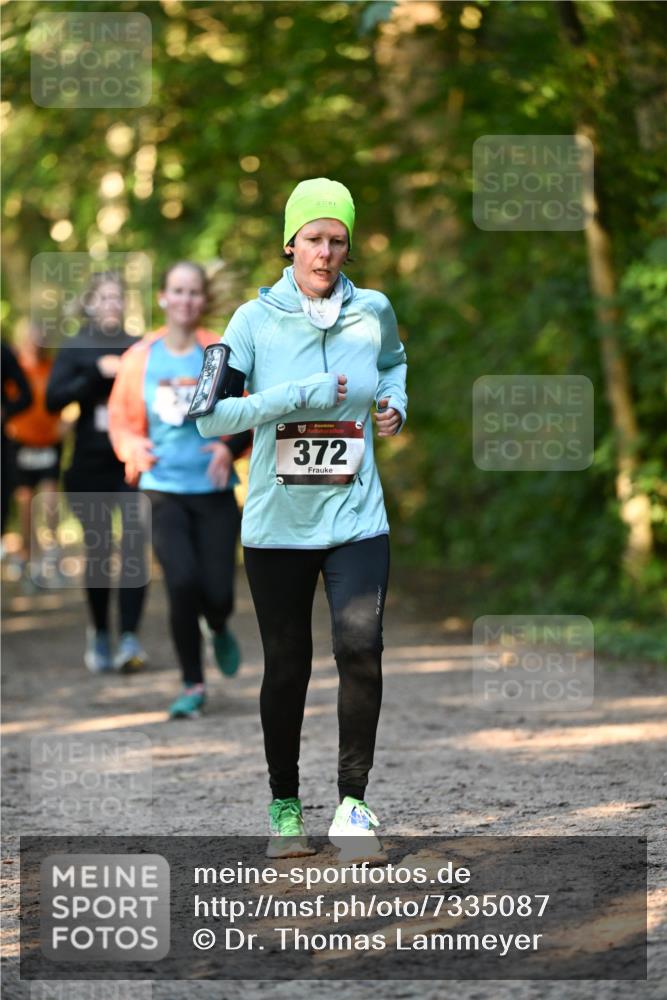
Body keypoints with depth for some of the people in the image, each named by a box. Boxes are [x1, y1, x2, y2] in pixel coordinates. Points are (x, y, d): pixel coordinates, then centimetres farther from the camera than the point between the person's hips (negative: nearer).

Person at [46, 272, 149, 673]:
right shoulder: (76, 350, 4)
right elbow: (53, 398, -7)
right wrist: (98, 373, -15)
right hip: (92, 466, 0)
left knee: (134, 544, -13)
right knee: (98, 550, 7)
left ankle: (130, 638, -12)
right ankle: (100, 635, 24)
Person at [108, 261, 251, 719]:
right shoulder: (140, 358, 1)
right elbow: (121, 419, 11)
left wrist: (231, 447, -14)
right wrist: (135, 449, -9)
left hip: (214, 489, 0)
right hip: (163, 490, 0)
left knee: (217, 592, -4)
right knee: (183, 582, -16)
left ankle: (220, 631, 36)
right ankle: (193, 685, 3)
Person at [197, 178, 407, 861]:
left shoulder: (372, 312, 2)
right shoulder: (256, 319, -5)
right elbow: (211, 416, -12)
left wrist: (394, 401, 7)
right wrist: (298, 395, -18)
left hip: (356, 520, 1)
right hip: (276, 523, 0)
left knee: (360, 648, -17)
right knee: (286, 666, 7)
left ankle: (352, 802, -8)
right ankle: (284, 807, 22)